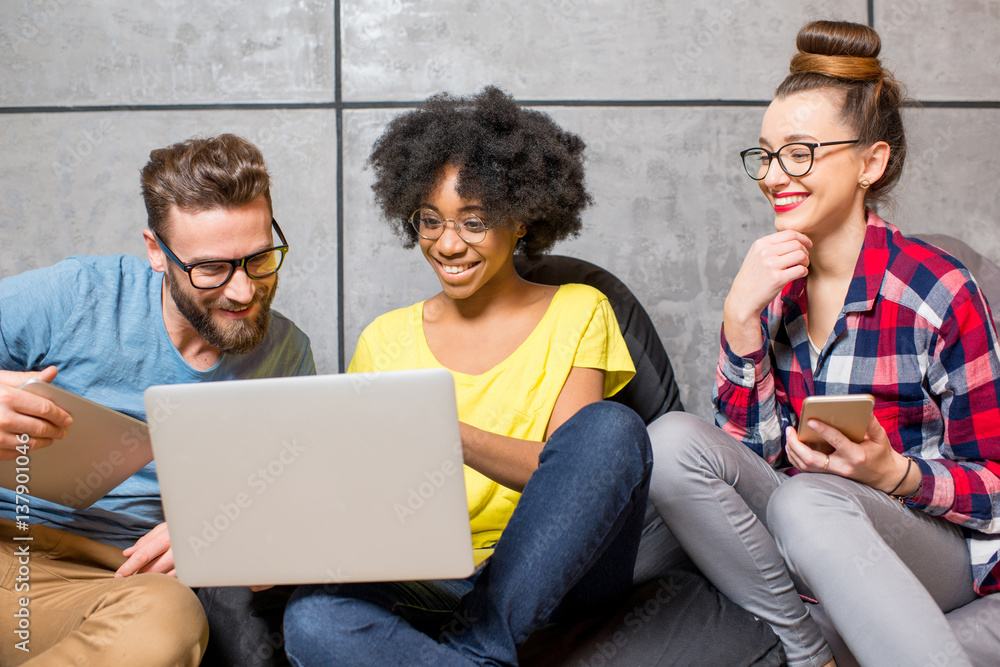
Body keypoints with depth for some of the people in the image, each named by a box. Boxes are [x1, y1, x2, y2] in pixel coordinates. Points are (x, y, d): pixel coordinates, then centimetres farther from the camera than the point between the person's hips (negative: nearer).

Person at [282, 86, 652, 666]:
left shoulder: (577, 314, 6)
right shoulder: (386, 340, 11)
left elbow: (574, 470, -9)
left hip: (558, 571, 1)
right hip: (432, 584, 0)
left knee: (612, 427, -29)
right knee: (313, 620, -32)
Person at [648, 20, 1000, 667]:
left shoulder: (938, 291, -12)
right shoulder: (772, 281, 2)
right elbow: (753, 449, -5)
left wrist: (891, 472, -26)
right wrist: (741, 316, -16)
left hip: (933, 538, -5)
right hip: (799, 540, 6)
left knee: (807, 501, -36)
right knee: (672, 439, -21)